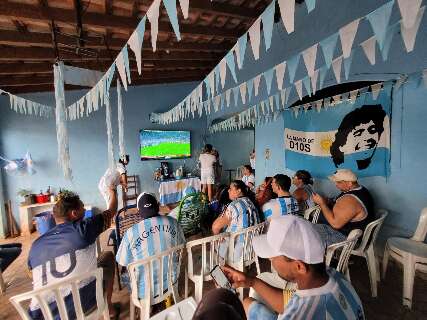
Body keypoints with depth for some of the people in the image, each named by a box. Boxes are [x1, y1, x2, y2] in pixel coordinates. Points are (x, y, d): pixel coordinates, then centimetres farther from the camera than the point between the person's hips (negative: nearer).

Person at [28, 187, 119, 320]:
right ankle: (108, 307, 25)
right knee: (108, 256, 16)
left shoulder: (37, 244, 2)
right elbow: (111, 211, 3)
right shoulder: (82, 228, -12)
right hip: (83, 304, -4)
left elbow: (38, 278, 18)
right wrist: (113, 193, 21)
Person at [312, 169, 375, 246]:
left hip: (345, 236, -10)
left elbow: (336, 224, -31)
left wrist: (322, 203, -24)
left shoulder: (350, 200, -32)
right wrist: (326, 203, 0)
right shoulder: (361, 189, 1)